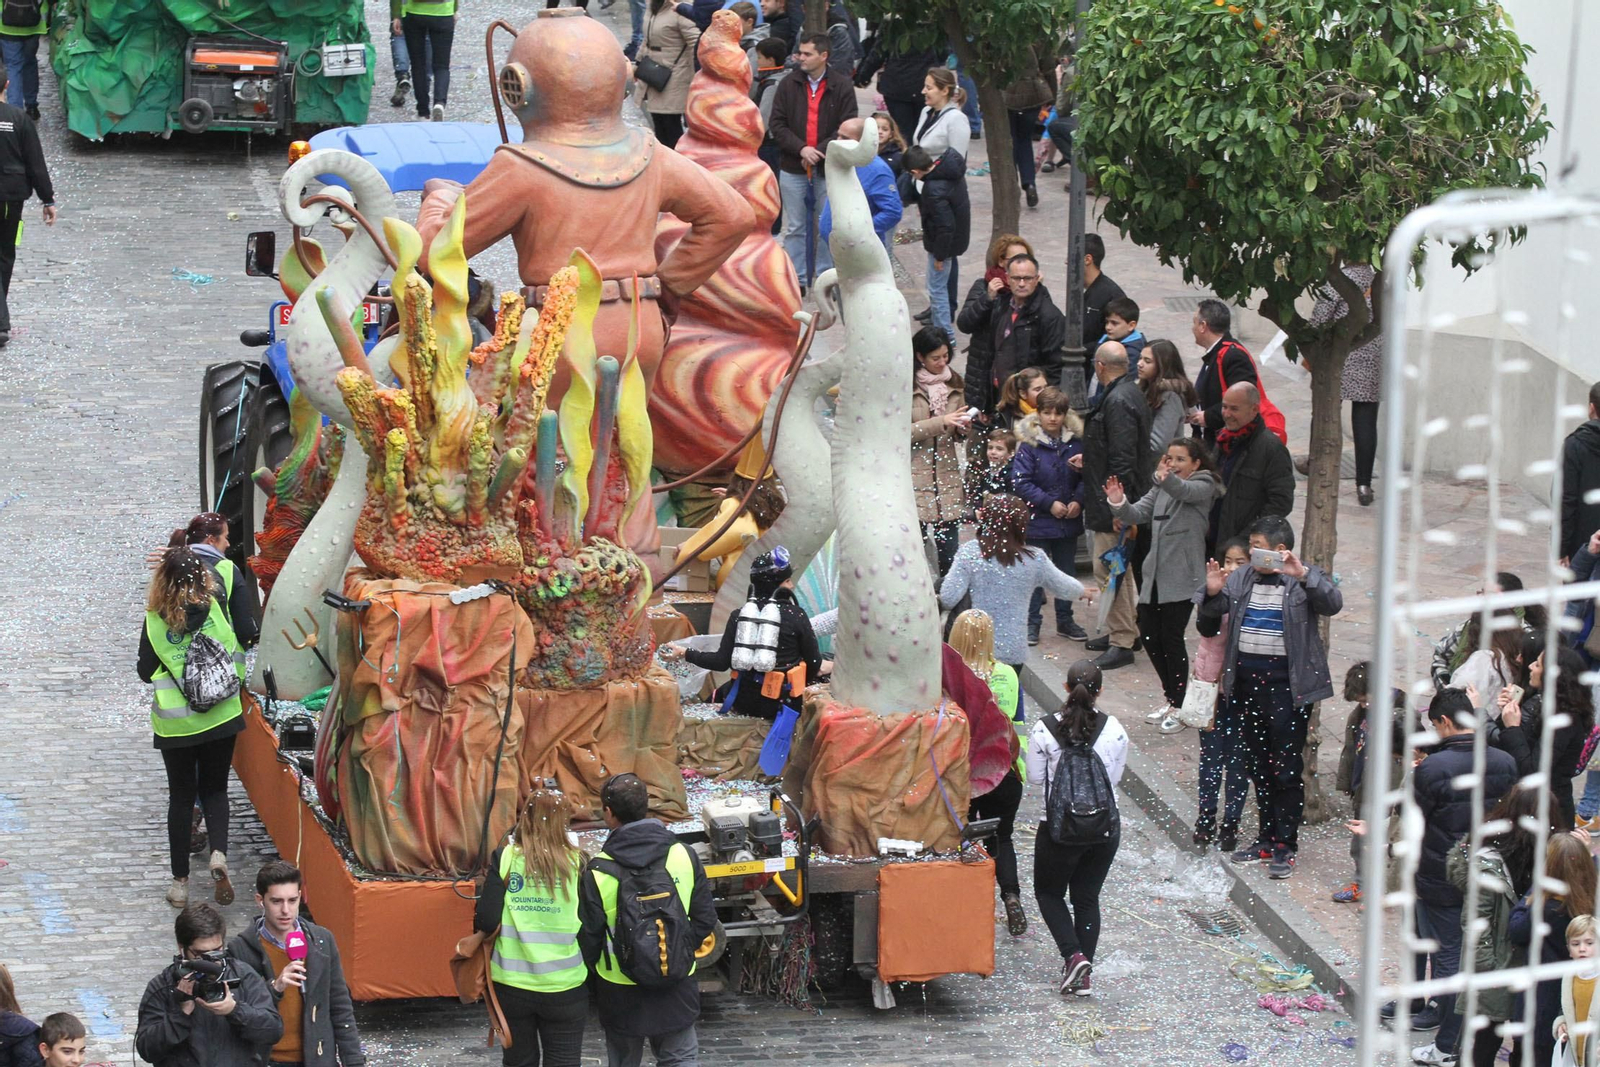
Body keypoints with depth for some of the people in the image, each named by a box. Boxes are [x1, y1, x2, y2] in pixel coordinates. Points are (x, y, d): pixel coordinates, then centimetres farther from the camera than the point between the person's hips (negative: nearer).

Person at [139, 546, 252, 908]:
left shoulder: (155, 621, -11)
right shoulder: (217, 607, -11)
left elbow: (146, 672, -2)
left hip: (175, 724, -1)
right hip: (221, 716, 1)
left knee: (181, 797, 12)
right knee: (215, 789, 16)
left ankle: (180, 882, 15)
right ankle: (219, 854, -10)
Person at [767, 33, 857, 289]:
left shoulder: (842, 86, -3)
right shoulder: (789, 84, 2)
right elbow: (777, 124, 0)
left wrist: (818, 151, -13)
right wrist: (801, 149, -14)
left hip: (828, 169, -1)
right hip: (792, 168, 1)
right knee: (795, 228, 6)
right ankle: (796, 279, 13)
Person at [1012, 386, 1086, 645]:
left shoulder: (1075, 444, 0)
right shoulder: (1029, 445, -11)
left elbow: (1085, 477, 5)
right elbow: (1021, 482, -14)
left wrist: (1078, 501, -12)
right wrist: (1049, 503, -18)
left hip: (1069, 521, 4)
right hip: (1038, 521, -4)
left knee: (1067, 572, 14)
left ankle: (1065, 619, 27)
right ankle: (1032, 622, 11)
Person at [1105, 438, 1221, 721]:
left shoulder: (1203, 486, -4)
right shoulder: (1161, 489, 16)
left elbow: (1186, 491, -27)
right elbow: (1138, 514, 6)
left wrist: (1167, 479, -49)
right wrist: (1119, 503, -16)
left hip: (1182, 578, -7)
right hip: (1155, 575, 7)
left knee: (1171, 639, -5)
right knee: (1149, 637, 8)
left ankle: (1178, 707, 6)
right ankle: (1172, 698, 25)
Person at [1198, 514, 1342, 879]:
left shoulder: (1305, 580, -7)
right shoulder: (1242, 578, 8)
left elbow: (1333, 603, -23)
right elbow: (1214, 610, 13)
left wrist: (1302, 575, -37)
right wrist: (1212, 592, -9)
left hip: (1286, 684, -6)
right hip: (1248, 681, 6)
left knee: (1287, 768, -2)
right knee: (1258, 766, 15)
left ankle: (1285, 847, 5)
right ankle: (1267, 839, 26)